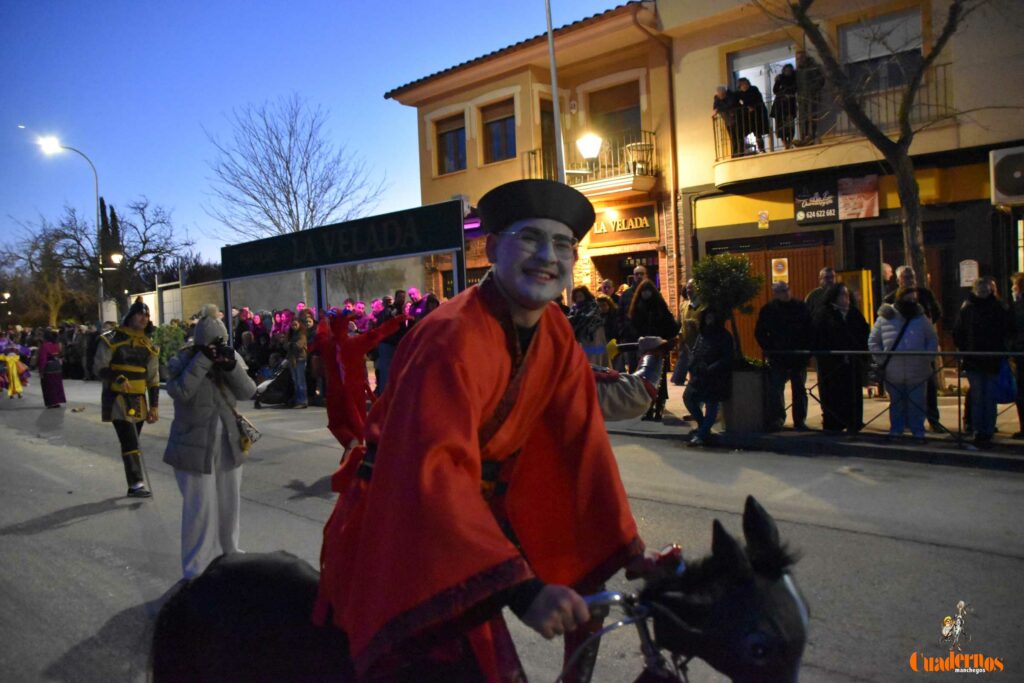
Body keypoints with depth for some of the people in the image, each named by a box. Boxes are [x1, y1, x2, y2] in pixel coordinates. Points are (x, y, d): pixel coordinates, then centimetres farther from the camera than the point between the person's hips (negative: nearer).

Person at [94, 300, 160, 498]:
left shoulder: (149, 345, 9)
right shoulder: (112, 339, -6)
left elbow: (153, 378, 11)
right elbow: (99, 367, -7)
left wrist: (154, 405, 7)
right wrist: (118, 379, -24)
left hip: (138, 399, 6)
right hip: (117, 398, -6)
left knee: (132, 441, 12)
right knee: (130, 441, -15)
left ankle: (134, 486, 20)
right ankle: (137, 484, -16)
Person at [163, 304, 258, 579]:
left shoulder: (231, 358, 4)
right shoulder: (182, 361, -8)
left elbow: (248, 391, -6)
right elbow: (179, 391, -25)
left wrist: (231, 366, -19)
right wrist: (203, 360, -27)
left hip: (229, 446, 5)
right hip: (195, 448, -5)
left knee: (229, 506, 16)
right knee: (200, 510, -2)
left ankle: (228, 556, 35)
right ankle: (196, 570, 13)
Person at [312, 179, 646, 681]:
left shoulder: (555, 336, -5)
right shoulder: (453, 338, -29)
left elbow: (584, 445, -5)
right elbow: (436, 470, -38)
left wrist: (630, 553, -6)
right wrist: (520, 588, -45)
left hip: (476, 507, 7)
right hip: (401, 523, -7)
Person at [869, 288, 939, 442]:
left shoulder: (921, 318, 4)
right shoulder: (884, 319, -1)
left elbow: (933, 340, 11)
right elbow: (873, 342, 5)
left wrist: (927, 358, -3)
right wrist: (881, 360, -4)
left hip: (916, 373, 1)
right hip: (893, 373, 0)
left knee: (916, 404, 7)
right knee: (896, 404, 12)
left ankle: (918, 432, 18)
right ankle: (895, 431, 23)